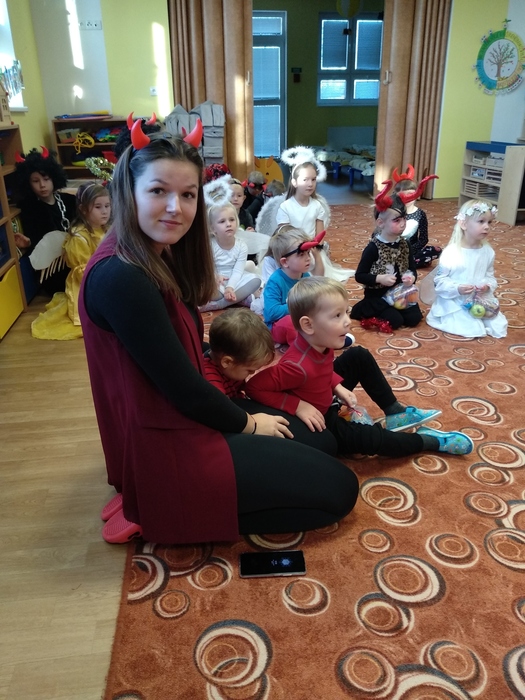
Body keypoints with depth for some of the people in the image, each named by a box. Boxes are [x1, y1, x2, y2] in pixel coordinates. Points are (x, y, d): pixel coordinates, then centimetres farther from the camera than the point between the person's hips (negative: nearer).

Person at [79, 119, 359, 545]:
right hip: (166, 446, -9)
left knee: (321, 439, 18)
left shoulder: (161, 258, 4)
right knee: (337, 490, -1)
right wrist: (247, 423, -7)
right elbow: (180, 386, -23)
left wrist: (242, 410, 0)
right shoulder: (120, 277, -27)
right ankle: (168, 513, 2)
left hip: (182, 418, 10)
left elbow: (186, 366, 8)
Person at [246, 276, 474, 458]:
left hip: (324, 399, 8)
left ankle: (395, 413, 19)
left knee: (360, 357, 9)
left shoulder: (318, 343, -16)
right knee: (370, 438, -16)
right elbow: (254, 386, -36)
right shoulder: (299, 366, -40)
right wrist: (298, 405, -35)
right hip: (316, 421, -8)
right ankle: (429, 440, 11)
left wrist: (337, 386, -5)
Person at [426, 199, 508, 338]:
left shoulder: (488, 251, 1)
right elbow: (439, 280, -13)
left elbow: (490, 276, 10)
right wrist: (457, 289, -28)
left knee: (499, 328, 1)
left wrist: (488, 286, -12)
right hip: (455, 302, -6)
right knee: (473, 331, -18)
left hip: (481, 300, 6)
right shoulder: (451, 253, -17)